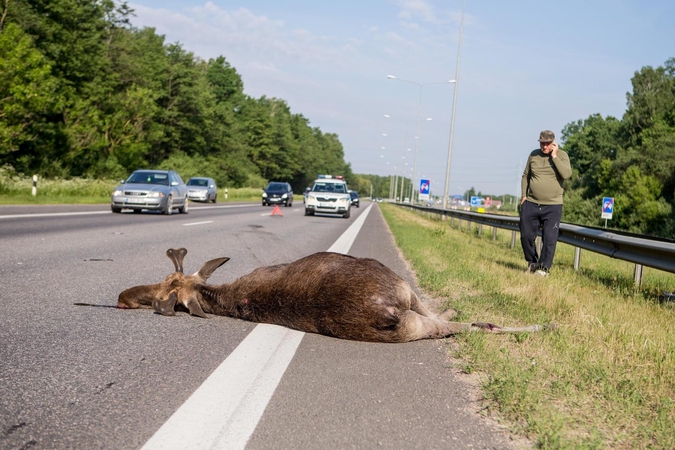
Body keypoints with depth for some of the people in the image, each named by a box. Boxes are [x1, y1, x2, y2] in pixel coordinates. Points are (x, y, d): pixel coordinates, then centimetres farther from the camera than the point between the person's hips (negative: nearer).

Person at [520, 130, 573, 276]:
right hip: (531, 204, 3)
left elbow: (566, 174, -20)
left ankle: (544, 267, 9)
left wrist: (554, 156, -17)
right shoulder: (534, 155, 6)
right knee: (526, 236, 7)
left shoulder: (562, 155, -3)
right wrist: (524, 195, 6)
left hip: (552, 206, -3)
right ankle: (532, 262, 27)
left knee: (549, 239, -3)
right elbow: (525, 176, 14)